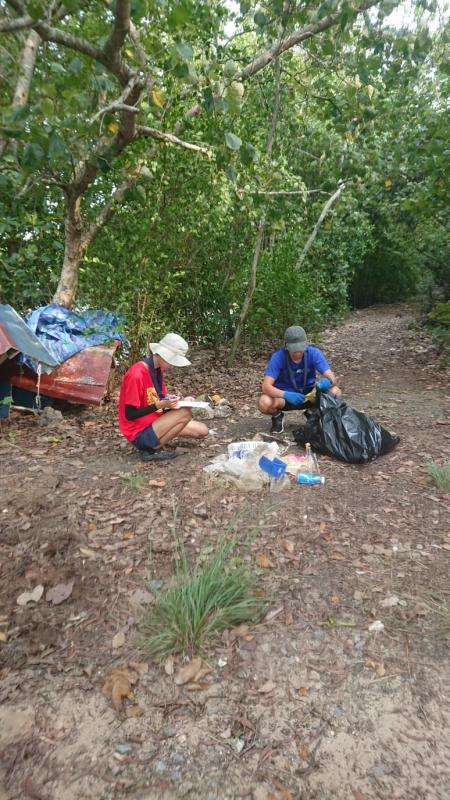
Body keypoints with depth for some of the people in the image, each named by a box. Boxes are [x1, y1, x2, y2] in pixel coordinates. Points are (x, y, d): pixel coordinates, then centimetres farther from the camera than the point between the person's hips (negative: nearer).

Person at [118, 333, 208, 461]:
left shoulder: (158, 369, 2)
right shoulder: (136, 375, -25)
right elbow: (130, 415, -22)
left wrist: (169, 399, -8)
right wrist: (161, 405, -26)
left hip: (155, 420, 9)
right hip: (140, 433, -9)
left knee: (202, 431, 3)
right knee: (185, 413, -23)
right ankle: (152, 449, -9)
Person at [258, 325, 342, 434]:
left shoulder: (314, 353, -17)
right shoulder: (278, 357, -23)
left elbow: (332, 378, -20)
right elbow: (266, 387, -29)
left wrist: (327, 382, -46)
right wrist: (286, 395, -47)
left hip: (308, 393, 2)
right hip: (285, 395, -2)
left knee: (335, 392, -24)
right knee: (264, 403, -34)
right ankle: (277, 416, 5)